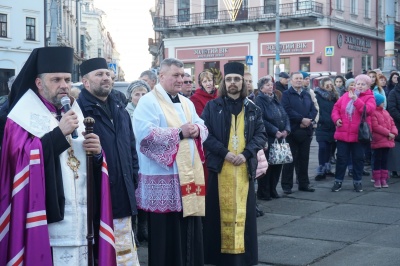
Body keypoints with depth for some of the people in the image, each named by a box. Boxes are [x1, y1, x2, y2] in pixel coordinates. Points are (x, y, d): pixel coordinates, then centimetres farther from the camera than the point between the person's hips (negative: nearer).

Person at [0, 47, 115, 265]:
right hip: (45, 217, -6)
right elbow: (22, 157, -19)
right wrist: (59, 132, -21)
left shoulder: (75, 113, 16)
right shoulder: (24, 116, -4)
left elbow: (91, 165, 18)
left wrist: (97, 152, -4)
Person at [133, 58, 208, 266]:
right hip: (163, 178, -7)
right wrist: (180, 132, -18)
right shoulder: (149, 102, -7)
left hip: (189, 174, 7)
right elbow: (145, 133, -21)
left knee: (190, 229, 13)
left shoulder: (186, 103, 17)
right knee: (167, 232, -1)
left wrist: (196, 130, -8)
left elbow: (203, 128, 16)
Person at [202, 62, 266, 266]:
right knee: (221, 210, 1)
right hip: (219, 166, -2)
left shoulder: (252, 109, 9)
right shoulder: (212, 107, 2)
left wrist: (246, 154, -12)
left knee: (243, 210, 5)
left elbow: (261, 135, 4)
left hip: (245, 168, 2)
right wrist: (225, 152, -15)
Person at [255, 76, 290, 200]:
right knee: (266, 166, -3)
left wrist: (286, 130, -3)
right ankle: (263, 193, 7)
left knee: (277, 164, 9)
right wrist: (275, 131, -19)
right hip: (267, 139, -7)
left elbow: (285, 116, 14)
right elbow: (261, 120, -18)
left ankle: (272, 190, 20)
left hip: (280, 137, 7)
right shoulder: (259, 100, -7)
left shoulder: (275, 100, 17)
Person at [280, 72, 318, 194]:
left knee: (304, 158, 10)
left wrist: (309, 120, -10)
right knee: (290, 159, -1)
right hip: (292, 131, -5)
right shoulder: (286, 95, -1)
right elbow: (287, 110, -14)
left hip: (306, 130, 5)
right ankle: (287, 185, 5)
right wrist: (302, 119, -17)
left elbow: (314, 110, 8)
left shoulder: (307, 95, 17)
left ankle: (304, 183, 18)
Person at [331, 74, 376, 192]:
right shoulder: (346, 95, 8)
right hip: (343, 134, 2)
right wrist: (336, 119, -6)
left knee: (358, 158, 7)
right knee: (341, 158, 7)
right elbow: (336, 108, 13)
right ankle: (338, 181, 16)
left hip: (359, 135, -2)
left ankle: (357, 181, 20)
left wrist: (356, 99, -27)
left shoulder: (369, 98, -1)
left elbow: (368, 110, -20)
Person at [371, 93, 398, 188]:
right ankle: (377, 180, 8)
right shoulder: (373, 113, -12)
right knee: (377, 160, 1)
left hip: (387, 141, 7)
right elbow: (376, 127, -18)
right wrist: (388, 133, -17)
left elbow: (392, 123, 14)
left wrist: (394, 132, -6)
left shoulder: (385, 112, 14)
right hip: (378, 141, -7)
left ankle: (383, 179, 17)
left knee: (384, 160, 11)